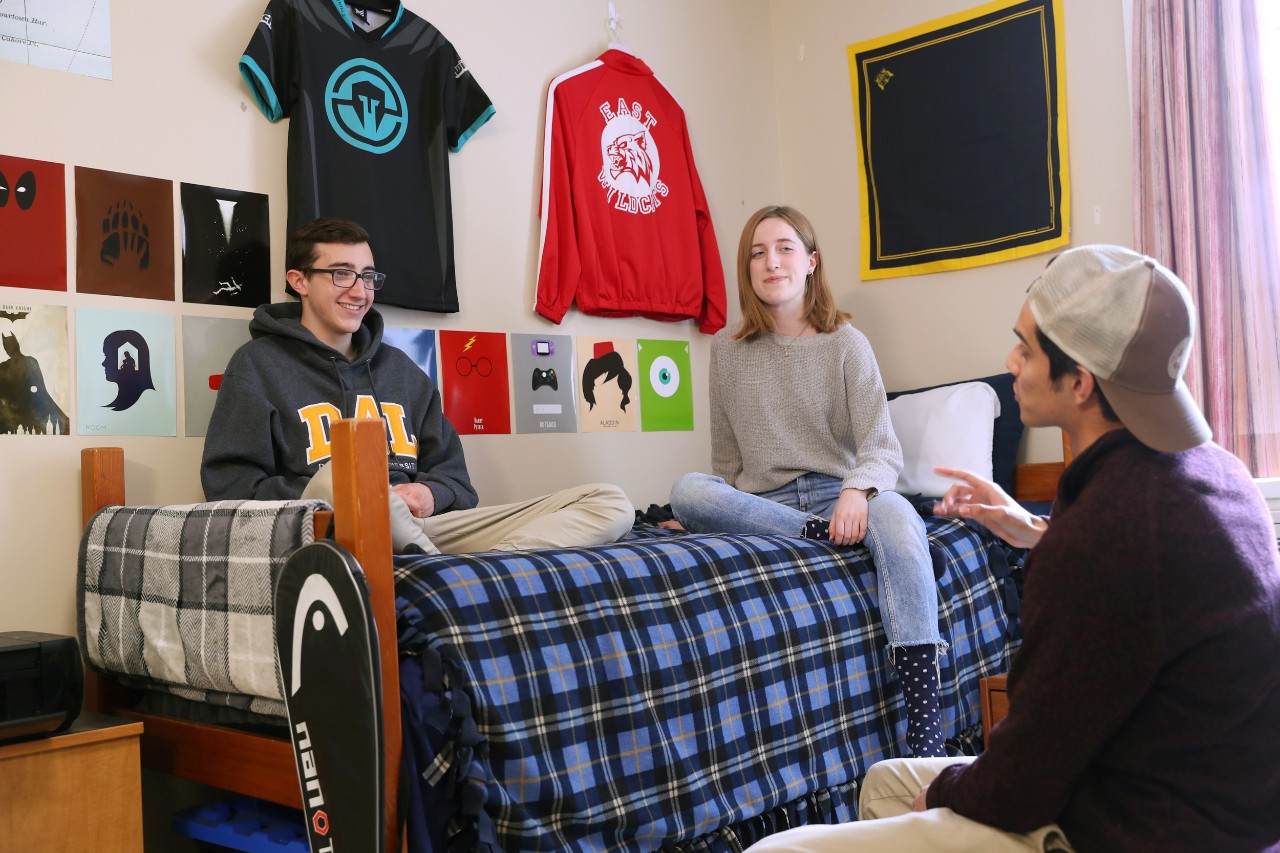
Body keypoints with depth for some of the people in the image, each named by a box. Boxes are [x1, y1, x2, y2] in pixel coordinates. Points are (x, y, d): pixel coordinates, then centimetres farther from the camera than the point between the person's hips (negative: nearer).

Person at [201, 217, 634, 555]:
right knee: (332, 476, -44)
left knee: (610, 504, -13)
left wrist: (429, 494, -2)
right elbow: (229, 486, 0)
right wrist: (330, 498, -13)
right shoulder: (258, 365, 11)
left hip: (420, 527, 5)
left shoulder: (401, 369, 25)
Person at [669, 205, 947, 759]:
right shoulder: (727, 349, 10)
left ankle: (925, 731, -40)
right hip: (760, 505, 1)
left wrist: (857, 490, -26)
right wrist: (722, 515, 5)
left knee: (896, 515, -37)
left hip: (837, 493, -1)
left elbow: (882, 449, -6)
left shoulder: (846, 344, 4)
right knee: (687, 492, -30)